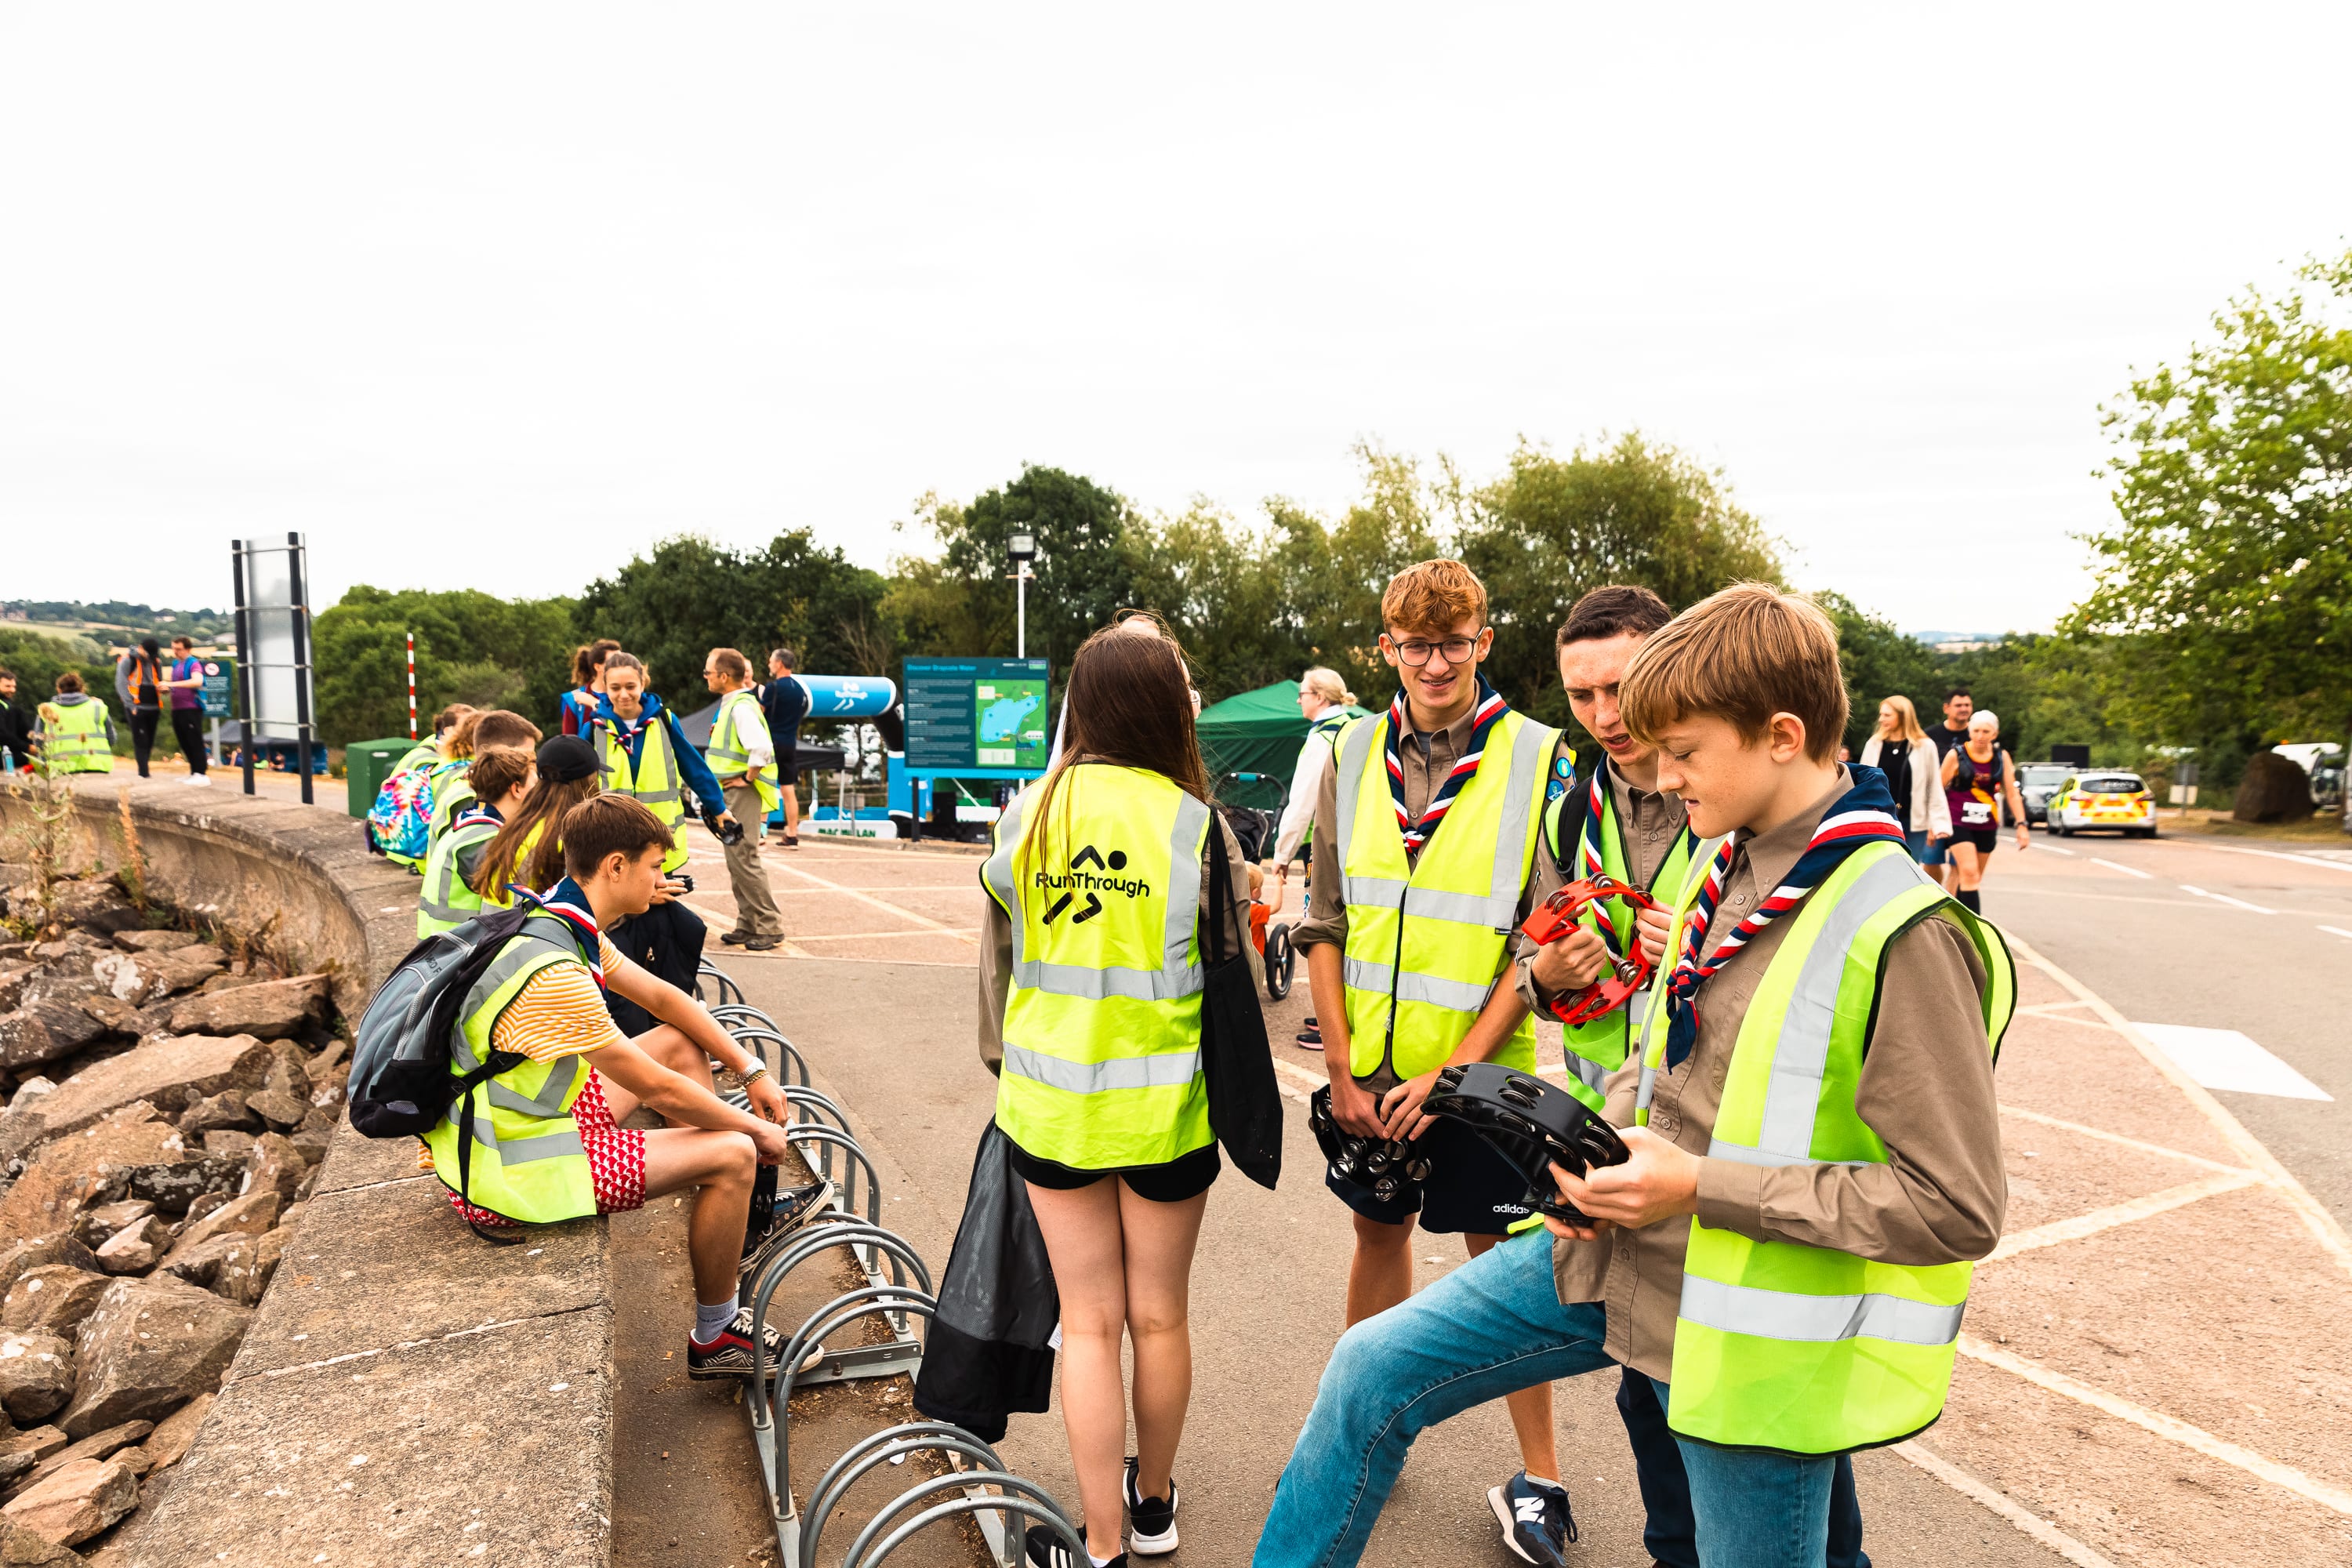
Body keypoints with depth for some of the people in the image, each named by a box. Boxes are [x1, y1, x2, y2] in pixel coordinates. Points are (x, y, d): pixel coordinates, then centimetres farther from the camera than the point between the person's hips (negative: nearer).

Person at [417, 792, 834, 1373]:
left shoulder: (563, 925, 0)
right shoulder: (553, 973, -31)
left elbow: (663, 998, 11)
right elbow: (657, 1089, -23)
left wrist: (752, 1071, 8)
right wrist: (757, 1128, -8)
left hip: (518, 1121, 10)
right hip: (506, 1175, -10)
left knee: (680, 1042, 13)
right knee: (732, 1153, -13)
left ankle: (739, 1228, 21)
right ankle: (714, 1341, 9)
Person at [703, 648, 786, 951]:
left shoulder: (741, 706, -18)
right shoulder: (731, 703, 13)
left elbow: (762, 747, -33)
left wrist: (748, 778, -22)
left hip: (741, 792, -10)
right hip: (730, 793, 10)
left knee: (744, 860, -8)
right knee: (737, 862, 14)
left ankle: (770, 929, -2)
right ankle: (748, 925, 21)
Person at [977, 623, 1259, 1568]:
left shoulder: (1028, 813, -5)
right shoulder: (1193, 824, -12)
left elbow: (998, 957, 5)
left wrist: (1004, 1063, 19)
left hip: (1051, 1101, 1)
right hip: (1164, 1105, -1)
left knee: (1089, 1322, 13)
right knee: (1159, 1317, 17)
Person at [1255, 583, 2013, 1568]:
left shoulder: (1902, 931, -21)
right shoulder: (1724, 868, 3)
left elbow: (1958, 1209, -21)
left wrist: (1700, 1186, -22)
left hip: (1752, 1331, -7)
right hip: (1622, 1255, 7)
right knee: (1371, 1369, 6)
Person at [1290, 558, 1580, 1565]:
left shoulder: (1537, 757, -8)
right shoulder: (1355, 754, 2)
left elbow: (1543, 940, -10)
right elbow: (1326, 921, 4)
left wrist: (1450, 1070, -14)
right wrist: (1342, 1065, -2)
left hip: (1478, 1067, -3)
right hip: (1369, 1065, 3)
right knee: (1379, 1230, 17)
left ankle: (1538, 1479, 25)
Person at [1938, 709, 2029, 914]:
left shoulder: (2002, 757, 5)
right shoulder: (1956, 755, -5)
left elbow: (2012, 794, 7)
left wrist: (2021, 825, 0)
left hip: (1987, 826, 4)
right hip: (1959, 823, -4)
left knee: (1973, 878, 10)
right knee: (1969, 874, -16)